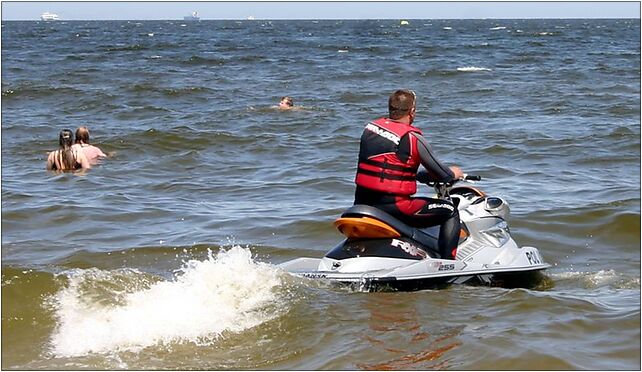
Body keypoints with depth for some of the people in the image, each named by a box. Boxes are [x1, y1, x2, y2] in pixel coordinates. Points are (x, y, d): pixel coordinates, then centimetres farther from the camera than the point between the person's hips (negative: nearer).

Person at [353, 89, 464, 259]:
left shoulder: (370, 128, 9)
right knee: (450, 211, 4)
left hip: (361, 204, 7)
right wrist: (453, 173, 21)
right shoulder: (413, 138, -11)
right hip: (392, 205, -7)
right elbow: (441, 174, -3)